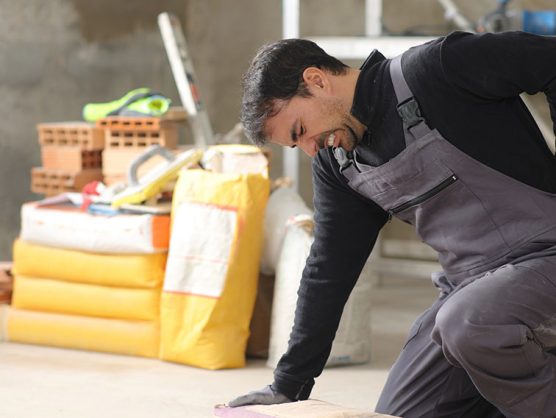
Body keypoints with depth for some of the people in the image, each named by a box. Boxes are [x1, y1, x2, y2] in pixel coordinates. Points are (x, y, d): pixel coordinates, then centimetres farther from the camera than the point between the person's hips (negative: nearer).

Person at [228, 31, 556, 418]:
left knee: (465, 324, -35)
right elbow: (329, 270, 14)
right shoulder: (336, 163, 8)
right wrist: (288, 386, 14)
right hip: (470, 281, 8)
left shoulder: (433, 70, -15)